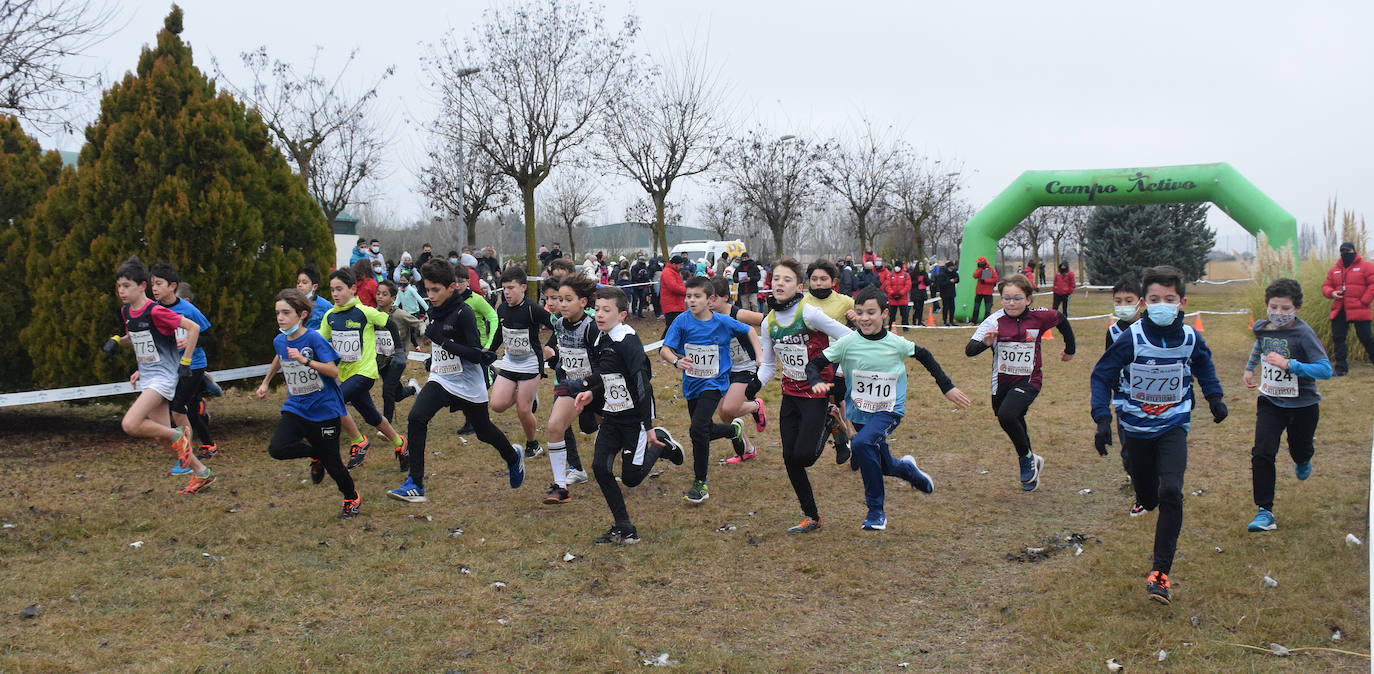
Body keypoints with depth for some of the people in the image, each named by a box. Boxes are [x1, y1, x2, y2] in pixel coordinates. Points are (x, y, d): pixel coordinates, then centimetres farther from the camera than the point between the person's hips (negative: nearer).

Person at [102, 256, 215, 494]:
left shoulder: (155, 311, -18)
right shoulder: (126, 311, 7)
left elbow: (193, 328, -17)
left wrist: (185, 362, -14)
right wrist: (116, 341, 5)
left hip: (163, 376, -9)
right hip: (147, 377, 9)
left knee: (130, 425, -22)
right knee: (162, 436, 9)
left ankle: (178, 435, 0)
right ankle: (202, 473, 21)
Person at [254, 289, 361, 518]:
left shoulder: (314, 339, -17)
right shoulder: (279, 341, 2)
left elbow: (334, 371, -24)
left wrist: (305, 360, -33)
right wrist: (265, 383, 31)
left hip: (324, 409, -5)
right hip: (295, 408, 5)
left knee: (332, 463, 1)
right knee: (277, 449, -19)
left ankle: (352, 499, 30)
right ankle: (314, 454, 12)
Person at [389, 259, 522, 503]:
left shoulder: (463, 313, -19)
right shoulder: (434, 311, 3)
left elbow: (476, 355, -24)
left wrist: (443, 340, -28)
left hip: (467, 385, -5)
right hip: (440, 380, 6)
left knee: (484, 430, 14)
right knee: (416, 418, -19)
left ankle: (514, 458, 47)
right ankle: (415, 485, -17)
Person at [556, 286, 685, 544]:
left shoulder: (628, 341, -20)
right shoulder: (600, 340, 6)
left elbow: (643, 384, -21)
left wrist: (649, 426, -20)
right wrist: (592, 393, 6)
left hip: (634, 417, -8)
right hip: (612, 415, 8)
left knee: (631, 477, -5)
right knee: (600, 467, -3)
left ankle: (660, 444, 23)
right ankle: (624, 528, 8)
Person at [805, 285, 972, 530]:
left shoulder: (896, 344, -12)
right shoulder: (847, 343, -13)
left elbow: (925, 357, 6)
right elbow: (814, 364, -10)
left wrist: (948, 387, 8)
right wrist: (817, 382, -32)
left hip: (889, 411, -3)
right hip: (859, 413, 3)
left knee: (862, 443, -31)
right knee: (884, 467, 18)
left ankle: (876, 510, -19)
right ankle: (907, 468, 56)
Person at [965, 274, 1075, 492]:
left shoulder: (1039, 317, -9)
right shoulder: (995, 321, -12)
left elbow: (1062, 320, 14)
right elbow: (969, 350, -18)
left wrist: (1070, 349, 24)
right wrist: (985, 342, -38)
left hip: (1028, 381, -3)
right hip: (1001, 383, 3)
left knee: (1007, 416, -27)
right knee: (1016, 425, 17)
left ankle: (1027, 458, -2)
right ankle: (1032, 464, 44)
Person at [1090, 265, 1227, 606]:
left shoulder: (1191, 339, -8)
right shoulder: (1131, 339, -17)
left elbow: (1204, 366, 17)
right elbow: (1102, 375, -9)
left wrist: (1215, 397, 13)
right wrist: (1102, 418, -16)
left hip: (1173, 427, 0)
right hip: (1137, 427, 0)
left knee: (1171, 491, -20)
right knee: (1147, 498, 12)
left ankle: (1160, 571, -15)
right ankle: (1167, 527, 52)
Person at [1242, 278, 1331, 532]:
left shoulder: (1304, 334, -22)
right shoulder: (1262, 328, -5)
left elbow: (1325, 370, -31)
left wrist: (1289, 364, -37)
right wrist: (1250, 368, 24)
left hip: (1302, 406, -3)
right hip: (1270, 403, 3)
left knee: (1300, 451, 20)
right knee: (1262, 454, -12)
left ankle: (1303, 461, 60)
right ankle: (1265, 512, -8)